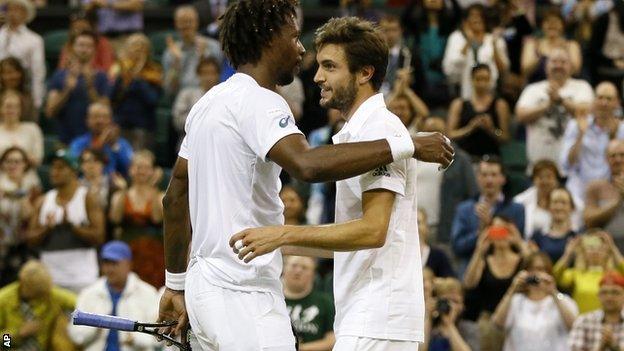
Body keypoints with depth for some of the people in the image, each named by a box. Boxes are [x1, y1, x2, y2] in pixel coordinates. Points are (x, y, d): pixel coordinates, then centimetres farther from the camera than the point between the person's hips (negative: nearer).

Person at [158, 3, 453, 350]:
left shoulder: (209, 102, 16)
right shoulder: (258, 101, -13)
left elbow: (175, 198, 22)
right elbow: (308, 164, -32)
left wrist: (176, 284, 28)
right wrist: (407, 145, -28)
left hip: (205, 285, 10)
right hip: (242, 293, -10)